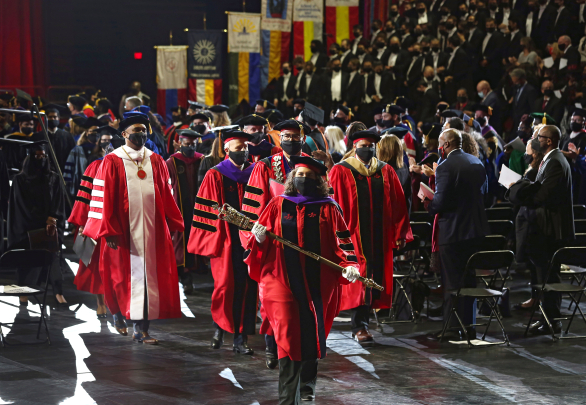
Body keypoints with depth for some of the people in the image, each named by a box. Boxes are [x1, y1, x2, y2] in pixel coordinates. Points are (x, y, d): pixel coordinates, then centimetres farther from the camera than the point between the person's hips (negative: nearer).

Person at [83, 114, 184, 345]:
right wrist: (108, 231, -11)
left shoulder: (156, 162, 10)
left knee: (148, 278, -2)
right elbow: (104, 198, -5)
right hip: (123, 231, -3)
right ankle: (117, 310, 33)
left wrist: (175, 225, 8)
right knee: (125, 277, 5)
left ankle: (141, 329, 1)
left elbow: (167, 197, 12)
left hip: (152, 229, 3)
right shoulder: (112, 163, -2)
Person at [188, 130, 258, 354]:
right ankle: (219, 326, 17)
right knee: (226, 286, -8)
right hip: (225, 241, -3)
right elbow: (207, 210, -1)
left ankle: (241, 338, 3)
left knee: (247, 287, -2)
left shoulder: (253, 174, 11)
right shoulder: (215, 176, 1)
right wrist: (213, 241, -8)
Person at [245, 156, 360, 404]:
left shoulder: (327, 209, 5)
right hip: (283, 278, -1)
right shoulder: (278, 205, 6)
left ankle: (307, 383, 34)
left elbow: (341, 241, -2)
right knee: (287, 336, -9)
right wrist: (260, 238, -17)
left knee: (311, 334, 10)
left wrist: (348, 264, -18)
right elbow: (260, 243, 5)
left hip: (316, 281, 1)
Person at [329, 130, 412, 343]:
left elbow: (398, 205, 10)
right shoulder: (341, 172, -1)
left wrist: (399, 233, 6)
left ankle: (361, 323, 15)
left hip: (379, 237, 4)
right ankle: (359, 327, -9)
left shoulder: (386, 172, 10)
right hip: (353, 235, -4)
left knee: (375, 278, 5)